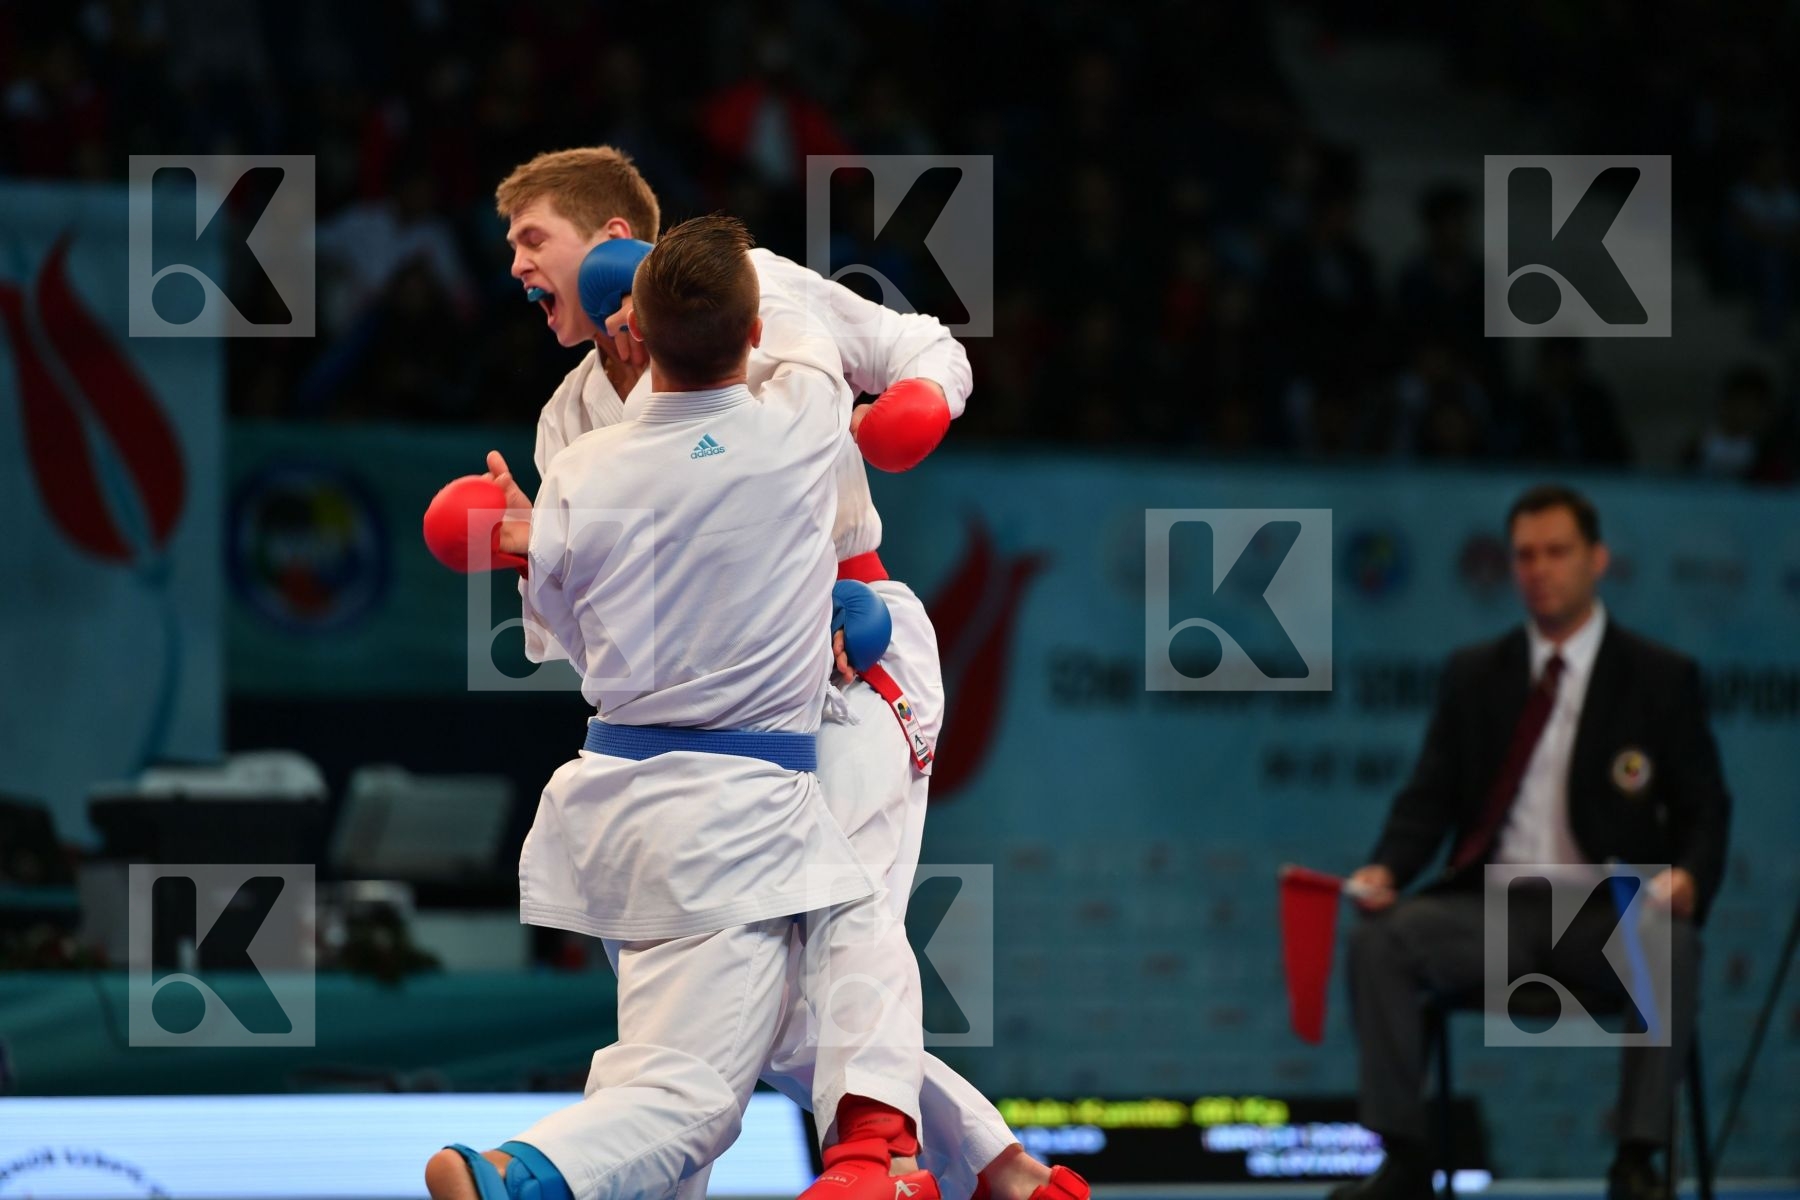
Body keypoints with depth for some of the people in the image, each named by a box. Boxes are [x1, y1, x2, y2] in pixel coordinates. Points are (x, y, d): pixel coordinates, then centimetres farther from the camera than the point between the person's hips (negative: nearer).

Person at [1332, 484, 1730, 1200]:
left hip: (1608, 913, -2)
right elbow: (1431, 797, 10)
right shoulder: (1474, 676, 14)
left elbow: (1704, 811, 5)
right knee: (1380, 938, -25)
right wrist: (1387, 868, -11)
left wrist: (1688, 877, -18)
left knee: (1671, 948, -36)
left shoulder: (1661, 679, 6)